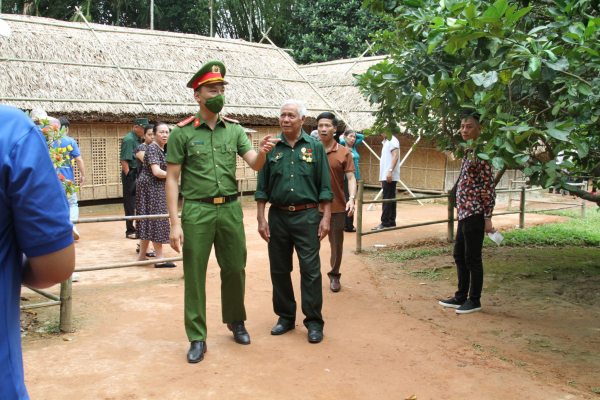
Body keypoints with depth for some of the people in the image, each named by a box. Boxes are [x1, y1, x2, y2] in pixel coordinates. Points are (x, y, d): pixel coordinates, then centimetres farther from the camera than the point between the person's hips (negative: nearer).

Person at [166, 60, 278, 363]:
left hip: (230, 208, 3)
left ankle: (235, 321, 35)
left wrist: (262, 152, -24)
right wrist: (175, 223, -10)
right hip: (197, 210, -3)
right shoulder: (182, 132, -2)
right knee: (194, 275, 3)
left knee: (235, 269, 12)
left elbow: (255, 165, 0)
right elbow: (172, 179, -3)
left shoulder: (234, 129, 8)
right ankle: (197, 337, 16)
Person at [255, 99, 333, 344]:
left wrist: (326, 217, -4)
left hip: (307, 216, -2)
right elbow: (262, 188, 8)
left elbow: (325, 187, 3)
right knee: (279, 270, 9)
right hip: (277, 216, 2)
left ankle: (314, 321, 8)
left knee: (310, 270, -3)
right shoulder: (271, 148, 7)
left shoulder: (315, 147, 4)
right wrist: (261, 219, 1)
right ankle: (285, 316, 24)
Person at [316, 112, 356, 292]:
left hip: (337, 207, 0)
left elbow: (351, 178, -4)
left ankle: (334, 275, 30)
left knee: (337, 244, 11)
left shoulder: (344, 153, -1)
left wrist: (351, 198, -19)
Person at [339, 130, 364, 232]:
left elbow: (361, 137, 25)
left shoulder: (354, 147, 14)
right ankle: (348, 226, -5)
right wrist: (342, 137, -6)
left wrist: (354, 134, 13)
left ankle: (348, 225, 16)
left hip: (354, 177, 8)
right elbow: (341, 141, -27)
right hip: (345, 178, -8)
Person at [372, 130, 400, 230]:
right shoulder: (386, 142, 21)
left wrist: (390, 171, -26)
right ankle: (391, 222, 14)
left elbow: (396, 156, -19)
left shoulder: (392, 141, -8)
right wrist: (382, 179, 22)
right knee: (390, 199, 10)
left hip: (390, 176, -10)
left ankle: (385, 223, -10)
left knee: (387, 200, -10)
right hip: (386, 176, 10)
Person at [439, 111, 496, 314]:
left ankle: (474, 301, 14)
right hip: (464, 213, 10)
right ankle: (461, 297, 28)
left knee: (472, 258, 1)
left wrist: (488, 218, -17)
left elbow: (489, 187, -16)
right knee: (459, 255, 16)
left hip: (474, 214, -9)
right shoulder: (468, 152, 14)